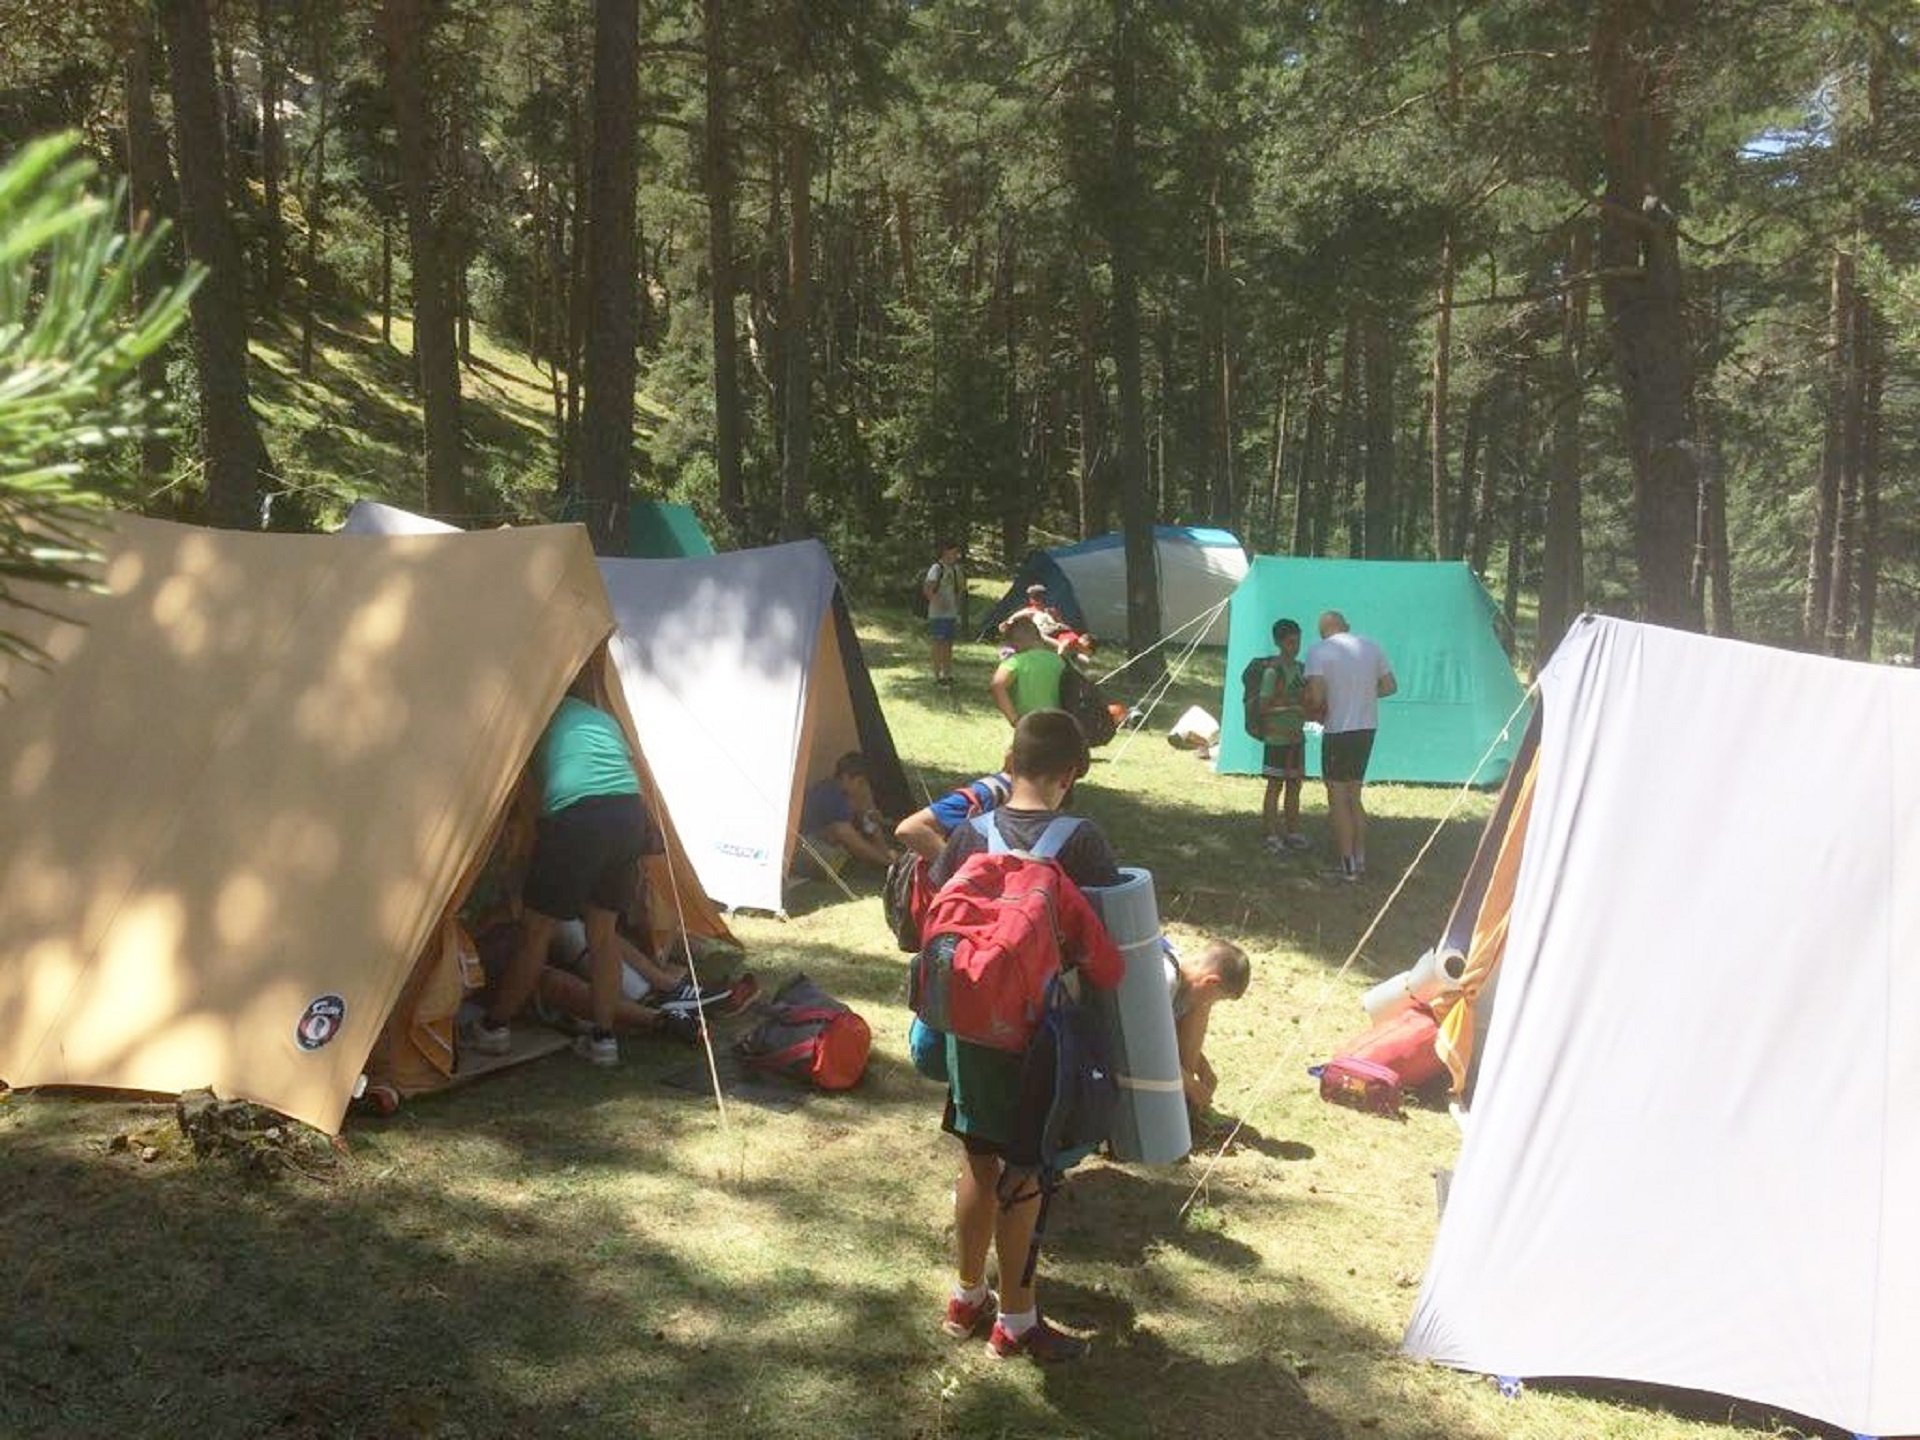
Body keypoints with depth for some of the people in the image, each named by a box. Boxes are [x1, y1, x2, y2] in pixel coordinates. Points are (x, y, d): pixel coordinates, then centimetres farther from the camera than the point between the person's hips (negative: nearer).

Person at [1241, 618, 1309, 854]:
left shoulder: (1299, 668, 9)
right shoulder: (1273, 671, -15)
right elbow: (1263, 706, -18)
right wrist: (1290, 703, -24)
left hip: (1296, 736, 8)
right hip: (1278, 737, -8)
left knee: (1294, 784, 12)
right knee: (1275, 785, -1)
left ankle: (1292, 832, 22)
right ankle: (1269, 834, 7)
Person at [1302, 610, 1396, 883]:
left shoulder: (1318, 652, -10)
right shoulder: (1371, 647, 7)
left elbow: (1316, 695, -18)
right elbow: (1390, 686, 11)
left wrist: (1314, 712, 2)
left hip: (1339, 730, -6)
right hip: (1367, 728, 6)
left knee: (1338, 798, 3)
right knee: (1354, 796, 17)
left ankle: (1347, 865, 2)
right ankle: (1359, 859, 21)